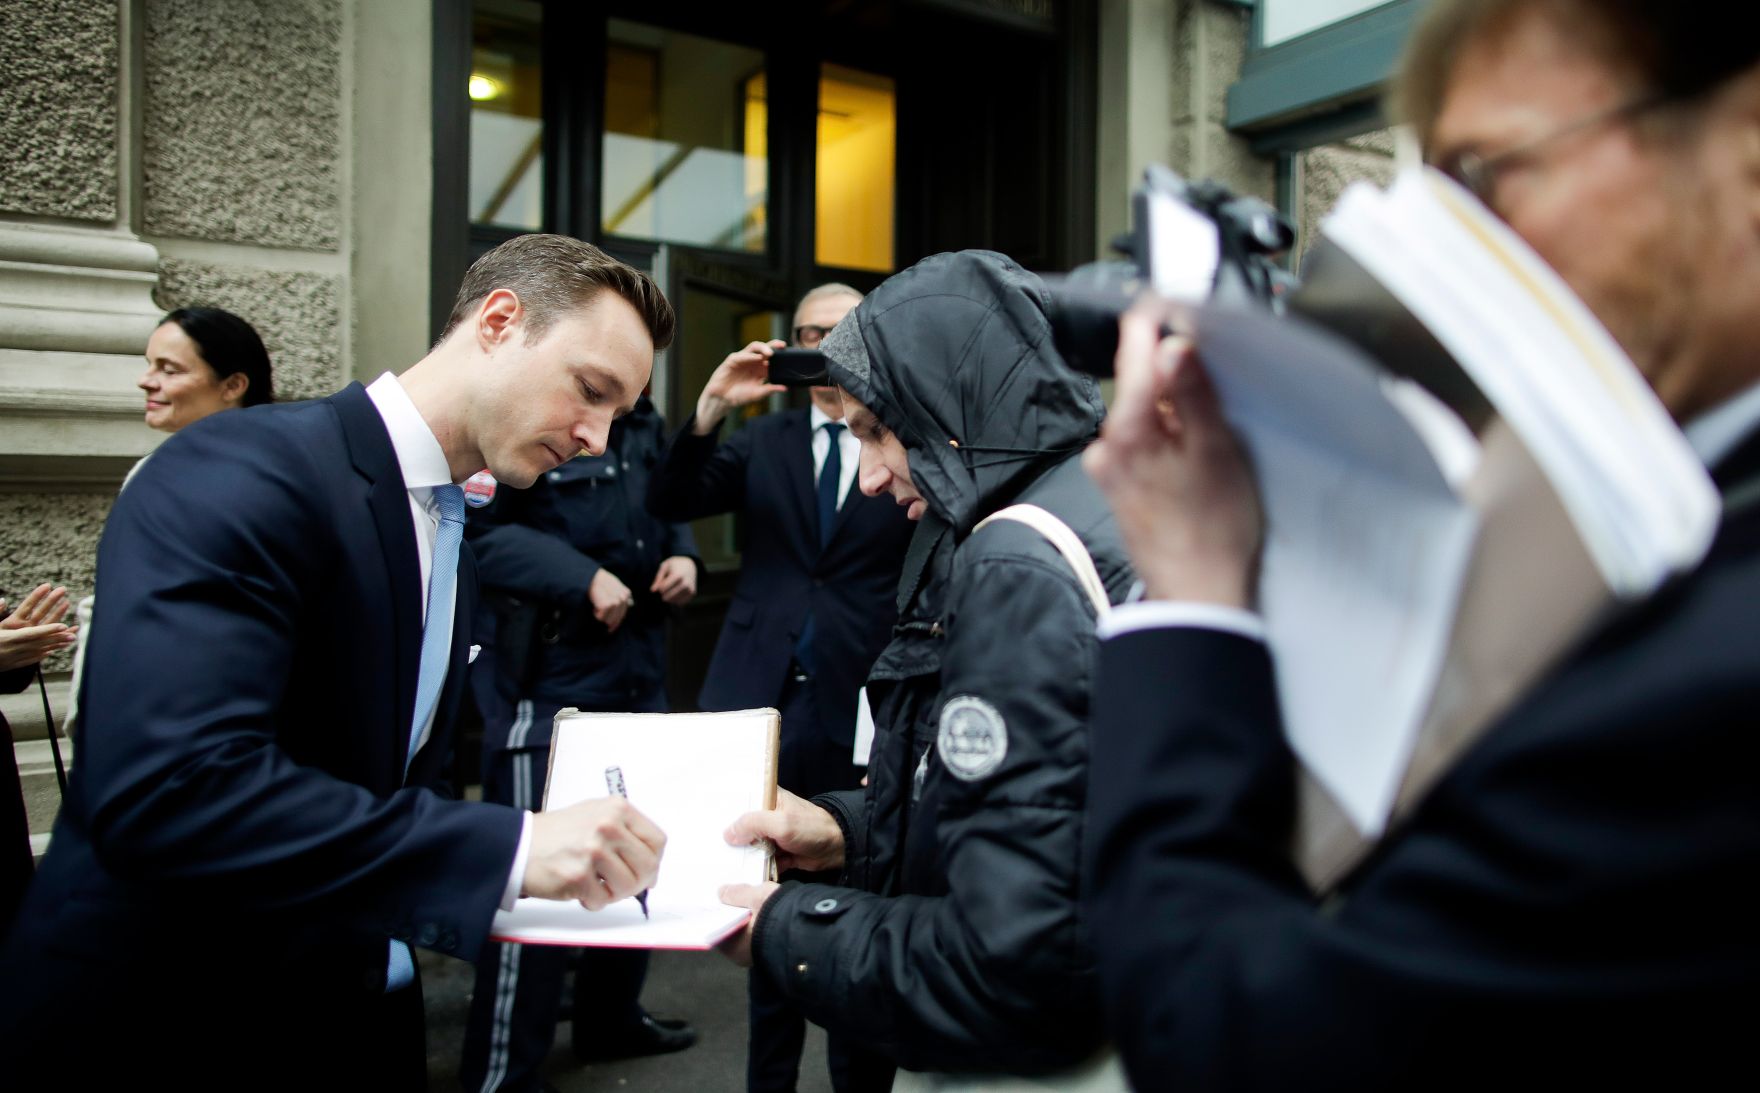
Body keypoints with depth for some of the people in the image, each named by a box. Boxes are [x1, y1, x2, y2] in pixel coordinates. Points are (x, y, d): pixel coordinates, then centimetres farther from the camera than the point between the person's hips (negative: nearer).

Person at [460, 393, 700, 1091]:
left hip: (636, 676, 9)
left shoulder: (643, 423, 11)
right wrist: (583, 576, -24)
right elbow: (477, 528, -22)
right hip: (547, 679, -9)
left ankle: (609, 1018, 40)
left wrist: (682, 554, 3)